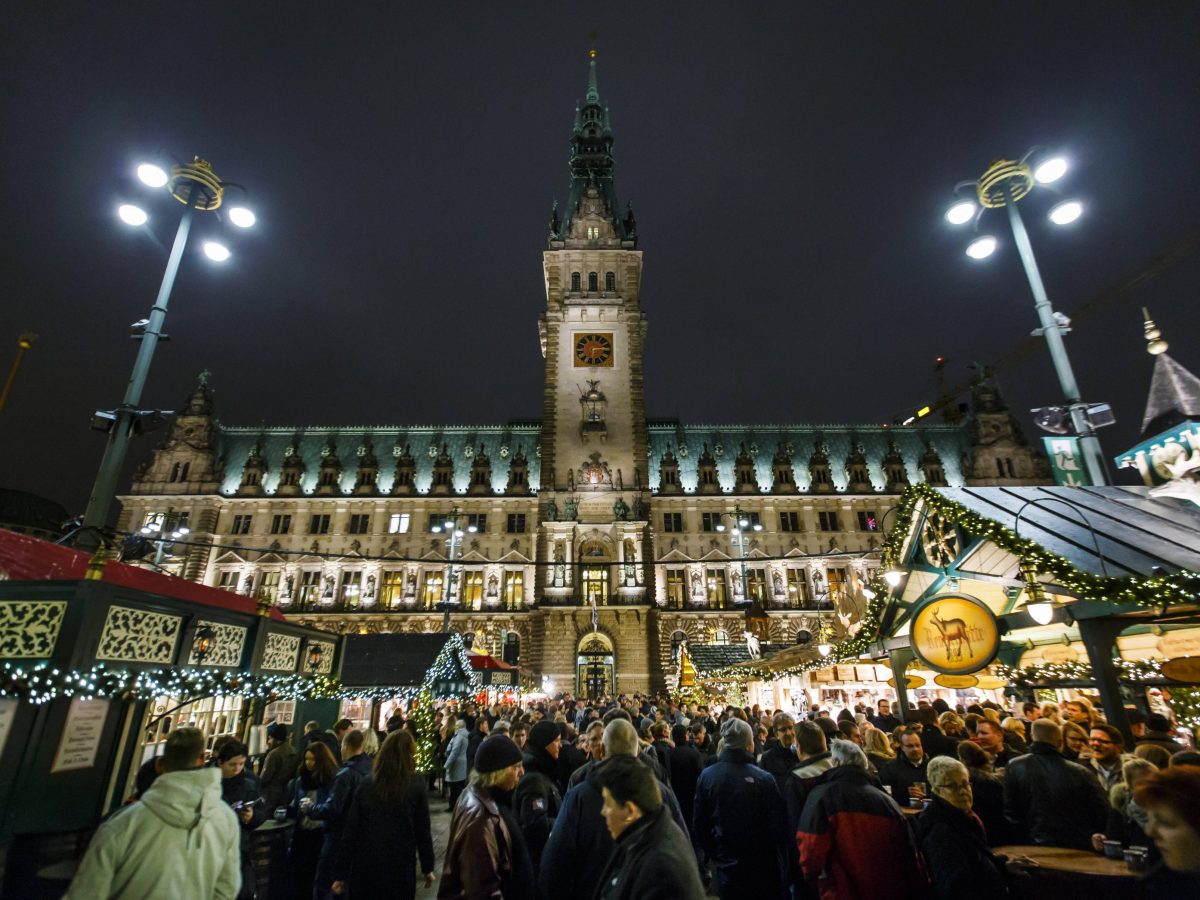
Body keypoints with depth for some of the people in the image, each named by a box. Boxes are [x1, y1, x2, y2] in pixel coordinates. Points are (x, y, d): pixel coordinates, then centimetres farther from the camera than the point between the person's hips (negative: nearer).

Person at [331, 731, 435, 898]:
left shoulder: (366, 784, -3)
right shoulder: (416, 785, -8)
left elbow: (350, 831, -2)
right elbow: (423, 829, -3)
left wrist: (340, 873, 6)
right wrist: (427, 867, 8)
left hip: (366, 868, 2)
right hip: (401, 868, -2)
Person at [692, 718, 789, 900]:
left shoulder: (706, 776, -11)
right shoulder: (764, 779, -20)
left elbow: (698, 823, -2)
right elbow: (778, 826, -13)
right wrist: (782, 867, 1)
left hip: (725, 867, 2)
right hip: (762, 869, -2)